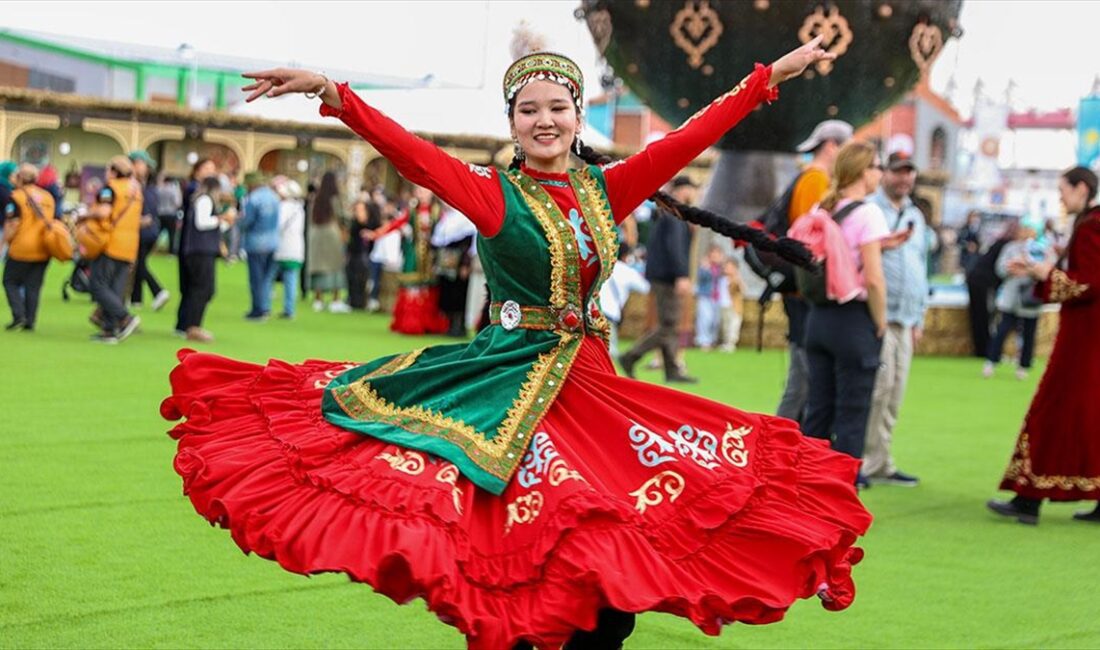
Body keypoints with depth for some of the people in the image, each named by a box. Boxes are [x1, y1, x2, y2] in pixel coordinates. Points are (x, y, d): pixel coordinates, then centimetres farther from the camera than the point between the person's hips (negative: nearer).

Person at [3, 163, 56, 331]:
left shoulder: (16, 196, -10)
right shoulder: (48, 196, 8)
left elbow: (12, 224, -13)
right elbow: (53, 221, 16)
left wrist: (5, 242, -3)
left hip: (22, 248, -5)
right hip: (43, 250, 5)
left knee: (11, 281, 9)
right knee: (33, 286, 11)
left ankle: (19, 316, -5)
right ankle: (30, 321, 8)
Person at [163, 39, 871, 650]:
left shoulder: (606, 189, 8)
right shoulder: (493, 194, -2)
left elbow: (691, 137, 8)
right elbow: (412, 151, -14)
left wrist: (771, 75, 7)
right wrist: (332, 94, -25)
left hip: (592, 384, 4)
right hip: (510, 386, -4)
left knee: (613, 571, 2)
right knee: (510, 565, -6)